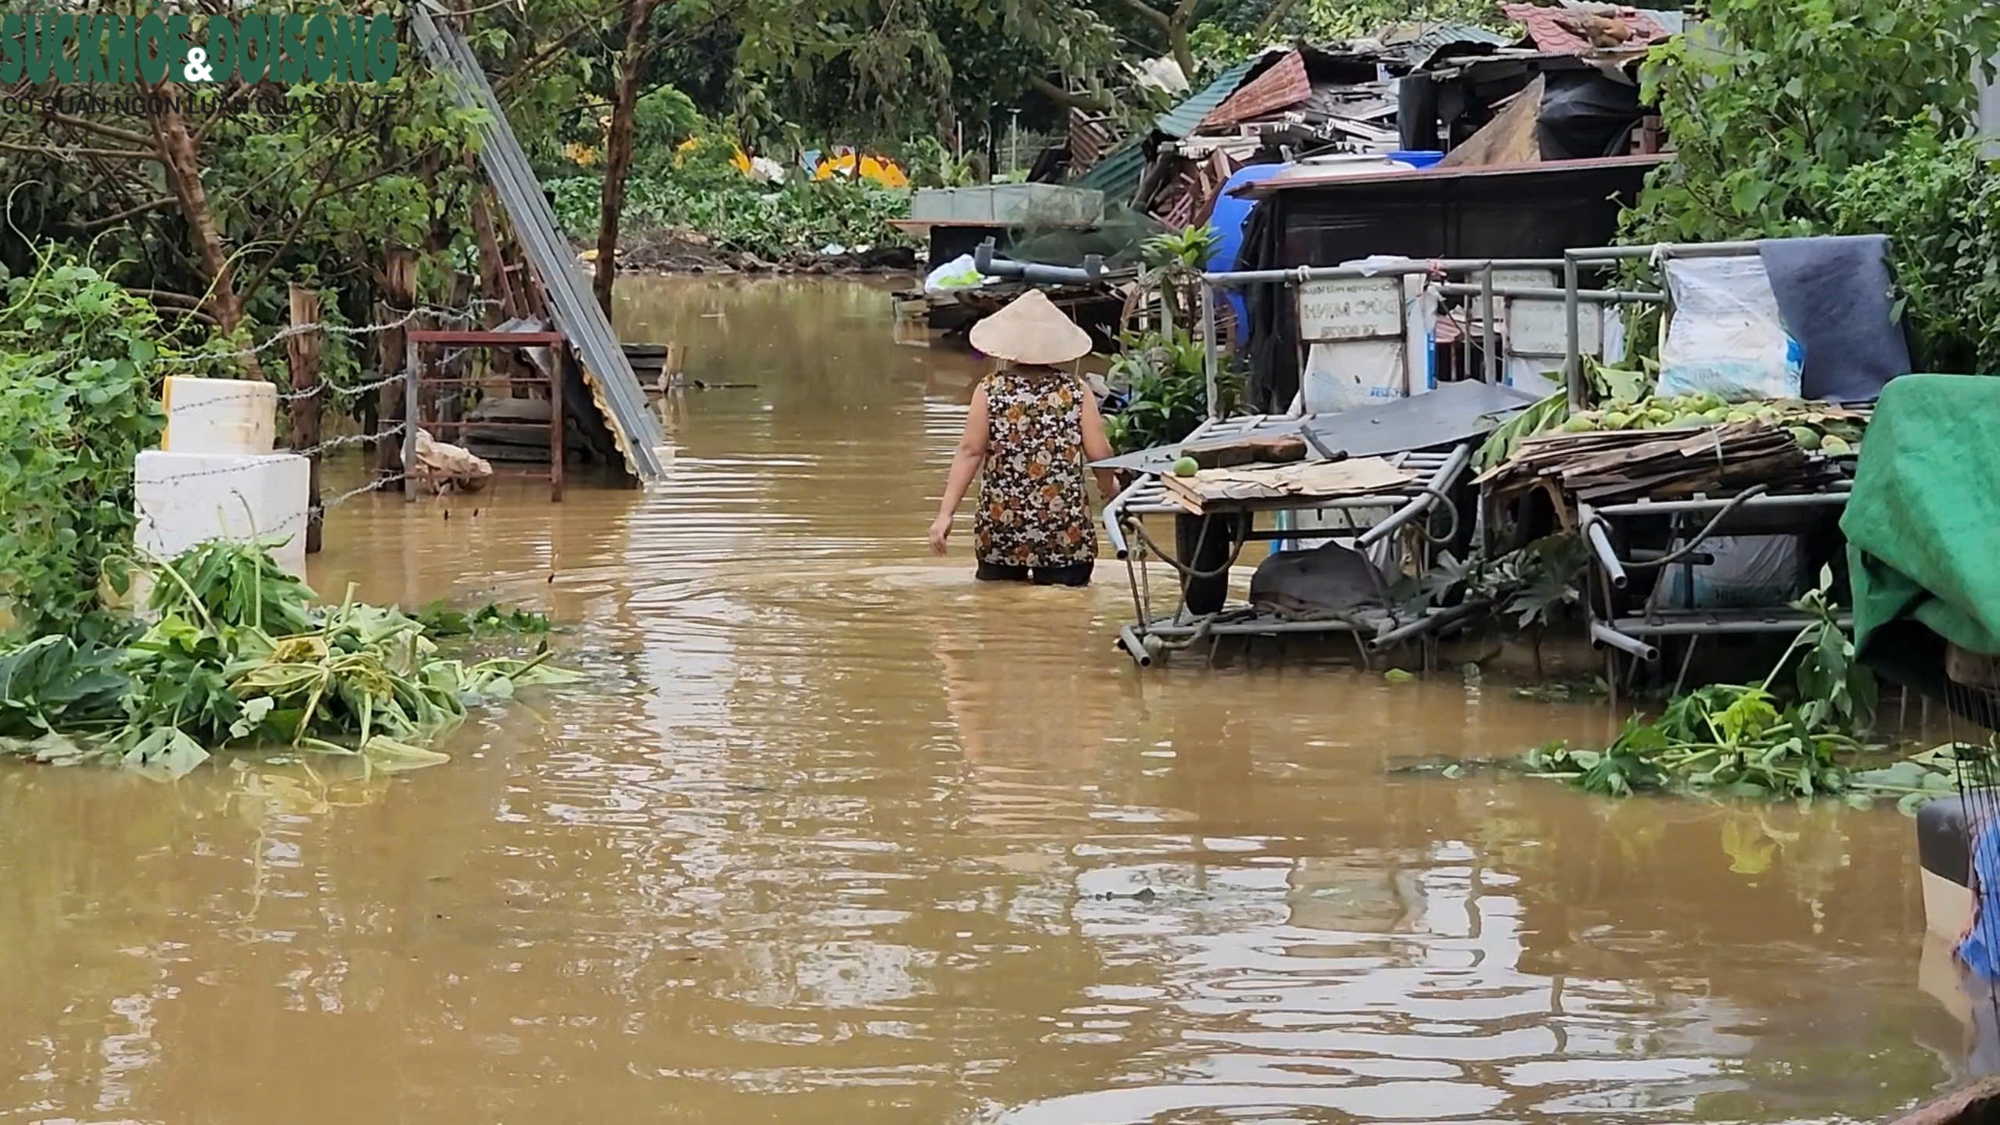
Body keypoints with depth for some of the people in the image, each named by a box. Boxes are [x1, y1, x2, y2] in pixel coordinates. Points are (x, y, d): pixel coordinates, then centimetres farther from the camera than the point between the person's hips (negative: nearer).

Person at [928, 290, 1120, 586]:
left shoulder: (989, 390, 0)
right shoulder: (1077, 392, -1)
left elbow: (970, 452, -6)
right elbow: (1099, 454, -1)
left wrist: (945, 513, -5)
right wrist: (1109, 487, 19)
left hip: (1000, 527, 1)